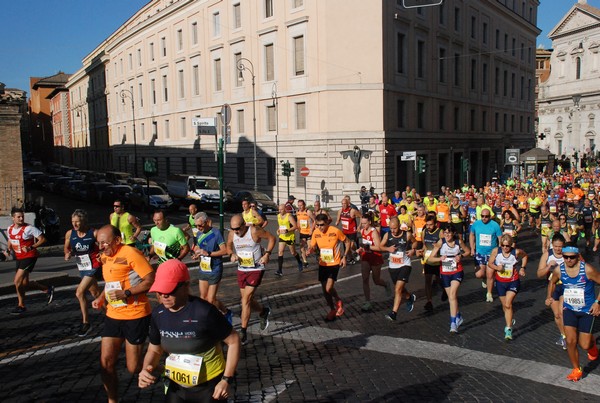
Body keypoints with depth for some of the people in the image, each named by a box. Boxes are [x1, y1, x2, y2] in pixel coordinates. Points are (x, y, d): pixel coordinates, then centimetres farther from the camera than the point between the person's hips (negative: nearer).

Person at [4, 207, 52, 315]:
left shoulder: (29, 228, -16)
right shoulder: (10, 229, 5)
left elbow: (43, 239, -14)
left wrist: (30, 247, -22)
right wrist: (8, 250, 6)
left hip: (29, 257, -8)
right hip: (19, 258, 8)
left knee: (17, 281, -11)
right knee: (24, 283, 10)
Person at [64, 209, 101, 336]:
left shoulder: (94, 233, -18)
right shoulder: (70, 234, -4)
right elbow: (66, 247, 12)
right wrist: (67, 254, -9)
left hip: (93, 267, -6)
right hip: (82, 267, 6)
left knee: (80, 292, -15)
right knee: (95, 293, 18)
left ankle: (85, 322, -1)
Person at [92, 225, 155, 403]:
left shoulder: (130, 253, -16)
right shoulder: (104, 257, 9)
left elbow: (151, 279, -20)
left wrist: (126, 293, -25)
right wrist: (101, 298, 6)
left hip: (135, 316, -7)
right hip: (113, 315, 7)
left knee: (133, 367, 1)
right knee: (106, 363, 3)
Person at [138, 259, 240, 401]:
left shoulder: (204, 312, -24)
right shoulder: (158, 314, -7)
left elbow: (233, 341, -15)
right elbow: (154, 350, 8)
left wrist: (226, 380, -16)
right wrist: (146, 369, -11)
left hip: (209, 385, -5)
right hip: (176, 385, 5)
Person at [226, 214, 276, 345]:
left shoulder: (254, 231, -21)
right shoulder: (231, 234, -7)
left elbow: (271, 238, -8)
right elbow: (228, 246, 11)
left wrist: (267, 254, -16)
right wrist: (232, 254, -10)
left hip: (256, 269, -5)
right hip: (241, 269, 6)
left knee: (245, 301, -10)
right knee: (247, 300, 15)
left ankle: (243, 332, 0)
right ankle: (264, 312, 45)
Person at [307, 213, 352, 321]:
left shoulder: (335, 231, -18)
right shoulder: (316, 232, -7)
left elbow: (347, 242, -4)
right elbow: (312, 246, 2)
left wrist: (344, 257, -10)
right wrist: (310, 250, -22)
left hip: (334, 263, -5)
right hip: (323, 264, 5)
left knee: (329, 288, -16)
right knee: (324, 289, 10)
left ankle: (338, 301, 17)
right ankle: (332, 310, 33)